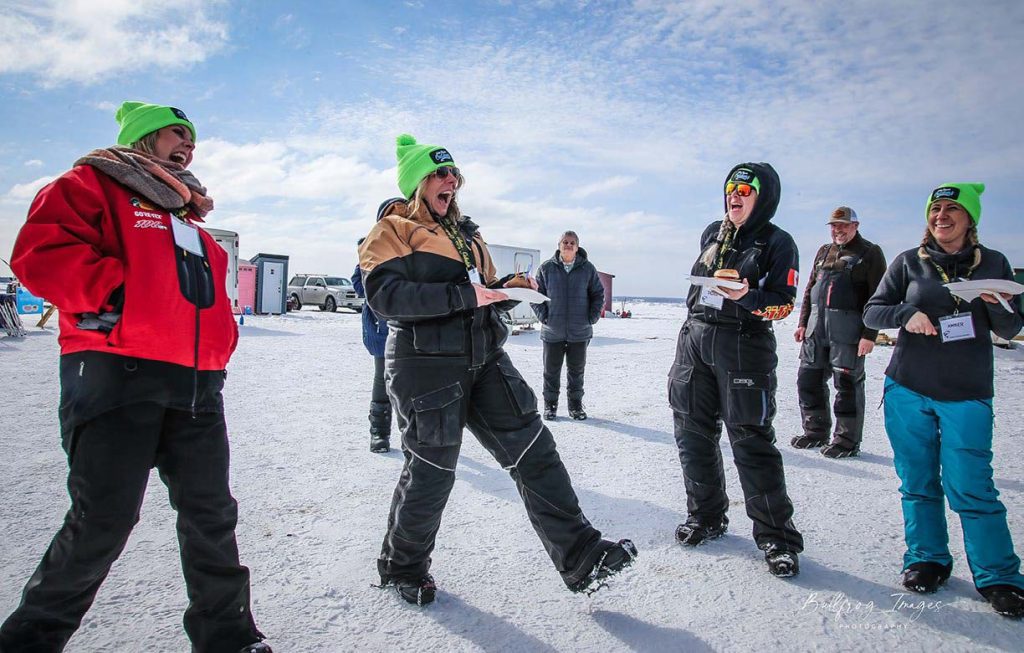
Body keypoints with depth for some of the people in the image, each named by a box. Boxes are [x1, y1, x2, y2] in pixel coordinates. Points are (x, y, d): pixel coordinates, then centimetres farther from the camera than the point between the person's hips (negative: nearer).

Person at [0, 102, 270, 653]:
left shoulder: (187, 215, 26)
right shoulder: (93, 185, 5)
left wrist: (220, 338, 14)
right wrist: (121, 294, -16)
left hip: (197, 382, 7)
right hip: (116, 374, -7)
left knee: (212, 514, 9)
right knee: (103, 519, -5)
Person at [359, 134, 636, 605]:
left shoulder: (465, 233, 21)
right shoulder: (391, 231, -1)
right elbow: (386, 296, -18)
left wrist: (509, 288, 3)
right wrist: (462, 296, -23)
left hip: (484, 359, 7)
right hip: (427, 365, -6)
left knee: (534, 452, -1)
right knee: (431, 471, 4)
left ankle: (582, 558, 5)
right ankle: (402, 566, 30)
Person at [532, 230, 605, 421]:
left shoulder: (587, 269, 2)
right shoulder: (546, 268, 0)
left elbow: (598, 294, 10)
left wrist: (592, 317, 1)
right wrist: (543, 316, -3)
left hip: (579, 332, 1)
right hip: (552, 331, -1)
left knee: (576, 370, 10)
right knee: (551, 370, 7)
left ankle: (576, 406, 23)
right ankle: (550, 405, 20)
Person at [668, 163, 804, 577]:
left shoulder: (777, 242, -2)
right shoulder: (712, 234, 16)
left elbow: (783, 302, -8)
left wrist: (747, 296, -26)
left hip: (744, 345, -6)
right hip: (694, 339, 6)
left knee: (751, 441, -6)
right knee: (693, 434, 9)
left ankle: (776, 537, 7)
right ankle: (706, 516, 26)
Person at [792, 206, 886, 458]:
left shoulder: (870, 253, -1)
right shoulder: (824, 252, 17)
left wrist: (869, 334, -15)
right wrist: (803, 323, 12)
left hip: (848, 330, -6)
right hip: (816, 327, 6)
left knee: (847, 383, -1)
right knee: (808, 379, 9)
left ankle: (847, 440, 11)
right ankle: (816, 432, 23)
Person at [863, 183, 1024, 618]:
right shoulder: (909, 263, 4)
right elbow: (871, 312, 3)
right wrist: (907, 314, -17)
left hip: (967, 394, -1)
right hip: (907, 390, 1)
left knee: (970, 488, -4)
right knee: (917, 483, 9)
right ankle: (927, 559, 25)